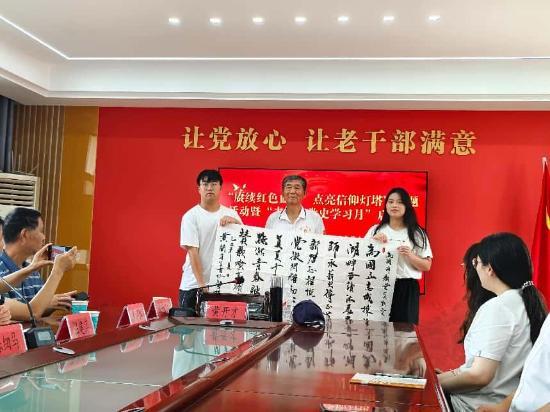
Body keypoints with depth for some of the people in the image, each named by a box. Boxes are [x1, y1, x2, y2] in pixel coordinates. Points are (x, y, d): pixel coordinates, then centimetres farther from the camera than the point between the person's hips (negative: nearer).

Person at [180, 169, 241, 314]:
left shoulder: (231, 214, 7)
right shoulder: (190, 216, -3)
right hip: (194, 284, -2)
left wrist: (234, 221, -17)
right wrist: (201, 284, -16)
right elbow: (192, 252, -9)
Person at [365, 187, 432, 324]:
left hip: (407, 289, 0)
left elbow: (427, 266, 3)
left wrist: (410, 256, -14)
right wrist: (373, 242, -11)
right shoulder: (375, 230, 8)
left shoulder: (417, 233, 5)